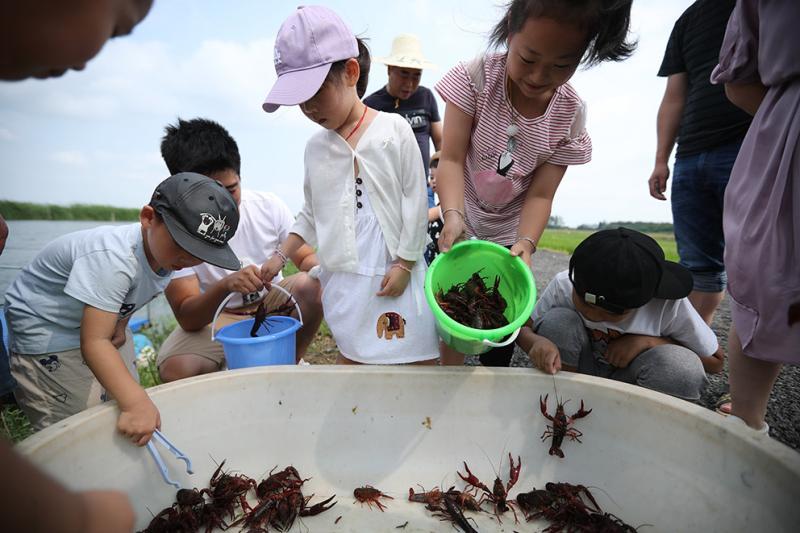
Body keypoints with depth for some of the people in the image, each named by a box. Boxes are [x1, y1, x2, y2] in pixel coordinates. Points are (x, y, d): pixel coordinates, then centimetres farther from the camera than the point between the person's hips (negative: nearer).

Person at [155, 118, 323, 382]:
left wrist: (311, 273, -30)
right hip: (213, 318, -1)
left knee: (311, 286, -29)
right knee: (175, 368, -30)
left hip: (272, 305, 2)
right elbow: (187, 319, -20)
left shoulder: (269, 207, -12)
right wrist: (225, 286, -41)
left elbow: (309, 258, -4)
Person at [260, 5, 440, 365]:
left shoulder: (394, 129, -5)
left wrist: (405, 263, -8)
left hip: (394, 270, -3)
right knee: (350, 356, 12)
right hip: (341, 275, 4)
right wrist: (280, 256, 11)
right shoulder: (316, 147, 9)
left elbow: (415, 200, -6)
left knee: (417, 360, 4)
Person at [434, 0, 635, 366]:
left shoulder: (571, 115, -13)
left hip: (508, 230, 2)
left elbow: (540, 194, -14)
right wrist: (453, 215, -40)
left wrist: (526, 243, -32)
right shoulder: (477, 77, -19)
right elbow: (452, 158, -24)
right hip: (462, 217, -1)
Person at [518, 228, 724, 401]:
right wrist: (538, 342, -40)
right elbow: (524, 328, -15)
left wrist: (648, 342, -27)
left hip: (628, 380, 0)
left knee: (684, 367, -31)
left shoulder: (669, 305, -25)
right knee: (556, 321, -29)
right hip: (576, 375, 0)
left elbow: (715, 360, -11)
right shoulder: (563, 285, -25)